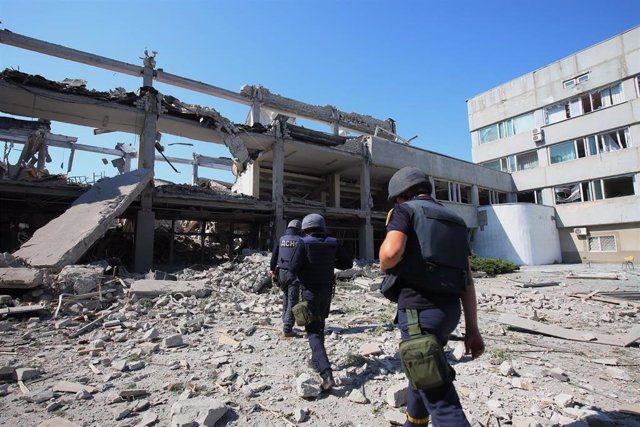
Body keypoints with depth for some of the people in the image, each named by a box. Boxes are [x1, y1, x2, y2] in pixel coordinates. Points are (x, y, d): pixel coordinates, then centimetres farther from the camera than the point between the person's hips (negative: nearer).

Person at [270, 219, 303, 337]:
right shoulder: (301, 241, -2)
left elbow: (274, 256, 7)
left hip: (281, 272, 4)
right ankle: (287, 329, -2)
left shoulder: (281, 239, 8)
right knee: (292, 301, 0)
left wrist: (273, 271, 12)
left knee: (286, 296, 24)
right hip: (294, 273, -4)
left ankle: (285, 322, 27)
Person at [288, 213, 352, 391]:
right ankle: (316, 361, 38)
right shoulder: (333, 243, -2)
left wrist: (304, 266, 4)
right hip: (327, 290, 5)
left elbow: (293, 268, -17)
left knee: (313, 331, 0)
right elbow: (348, 263, 2)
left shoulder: (304, 243, -15)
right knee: (319, 326, 24)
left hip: (310, 290, -5)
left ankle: (327, 374, -10)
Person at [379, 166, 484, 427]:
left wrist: (383, 266, -1)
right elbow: (467, 281, 12)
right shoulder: (454, 221, 17)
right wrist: (472, 328, 14)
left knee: (440, 397, 0)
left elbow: (392, 251, -24)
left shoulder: (406, 210, -3)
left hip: (418, 308, -8)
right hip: (449, 309, 9)